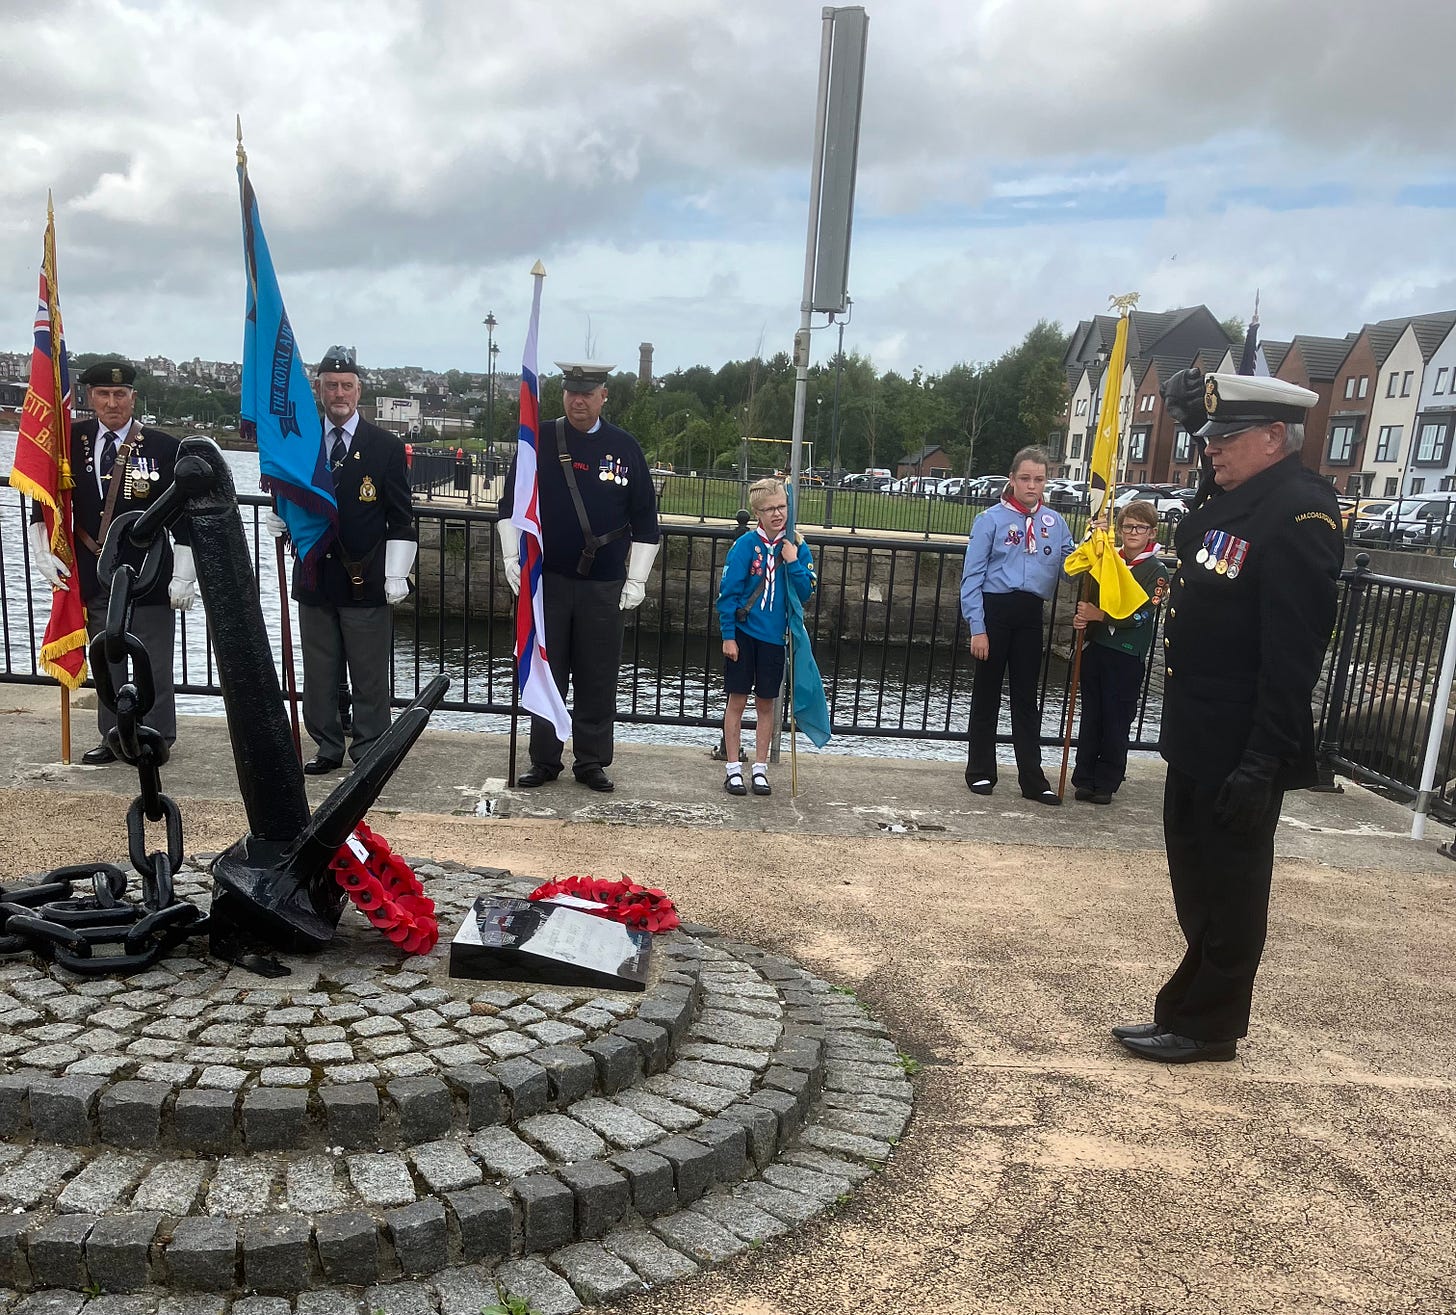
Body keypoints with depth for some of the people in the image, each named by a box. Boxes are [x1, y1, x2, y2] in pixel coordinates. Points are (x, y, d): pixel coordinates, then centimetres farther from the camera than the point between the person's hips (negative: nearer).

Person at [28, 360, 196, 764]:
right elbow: (44, 503, 11)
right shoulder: (72, 441, 3)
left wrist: (183, 577, -11)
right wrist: (43, 554, 0)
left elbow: (184, 518, -6)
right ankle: (113, 737, 27)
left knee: (153, 666, 4)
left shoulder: (164, 447, -7)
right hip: (93, 576, 4)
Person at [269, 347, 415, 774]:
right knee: (319, 675, 12)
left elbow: (401, 520, -2)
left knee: (369, 676, 3)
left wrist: (396, 574, -8)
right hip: (315, 579, 4)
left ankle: (370, 751, 14)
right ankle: (327, 748, 24)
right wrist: (279, 518, -5)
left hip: (366, 582, -3)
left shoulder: (386, 447, -1)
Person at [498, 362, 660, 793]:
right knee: (546, 674, 6)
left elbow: (646, 520, 6)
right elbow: (510, 504, 8)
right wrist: (512, 555, -1)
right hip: (547, 580, 0)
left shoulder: (625, 448, 3)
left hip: (603, 587, 0)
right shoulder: (539, 441, 2)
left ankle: (591, 761, 19)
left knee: (598, 679, 6)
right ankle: (544, 760, 19)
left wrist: (637, 580, 2)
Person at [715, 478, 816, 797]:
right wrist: (728, 635, -9)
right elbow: (728, 592, -8)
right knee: (737, 700, 4)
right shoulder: (746, 545, -10)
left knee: (766, 704, 11)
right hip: (743, 634, -3)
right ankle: (734, 769, 14)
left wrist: (793, 563, -16)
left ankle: (759, 769, 21)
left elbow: (805, 595, -3)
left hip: (775, 637, 3)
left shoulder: (798, 548, 0)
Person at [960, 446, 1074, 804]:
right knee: (987, 694, 6)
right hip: (994, 610, -4)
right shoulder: (992, 518, -5)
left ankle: (1032, 778, 13)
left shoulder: (1055, 523, 7)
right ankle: (980, 771, 18)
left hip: (1030, 615, 4)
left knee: (1026, 697, 9)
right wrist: (977, 628, -12)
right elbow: (972, 576, -7)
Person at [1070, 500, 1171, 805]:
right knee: (1090, 716, 9)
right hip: (1095, 647, 4)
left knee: (1116, 721, 3)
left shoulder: (1156, 571, -4)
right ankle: (1084, 778, 17)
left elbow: (1141, 615, -13)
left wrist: (1099, 615, -19)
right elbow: (1088, 596, 13)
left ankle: (1106, 783, 13)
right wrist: (1081, 617, -8)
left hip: (1127, 655, -4)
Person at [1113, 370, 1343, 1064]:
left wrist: (1261, 764, -24)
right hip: (1198, 740, 10)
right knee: (1198, 876, 19)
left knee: (1226, 889, 5)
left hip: (1240, 752, -9)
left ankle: (1201, 1024, 20)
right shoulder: (1234, 496, 8)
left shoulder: (1301, 514, -19)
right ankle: (1205, 1003, 35)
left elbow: (1292, 656, -23)